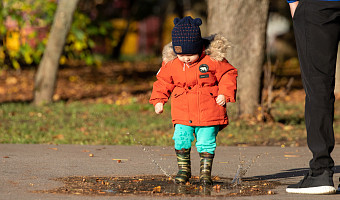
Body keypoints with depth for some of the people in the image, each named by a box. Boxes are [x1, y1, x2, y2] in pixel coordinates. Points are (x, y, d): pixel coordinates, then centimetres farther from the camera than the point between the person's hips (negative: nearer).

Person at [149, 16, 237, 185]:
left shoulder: (213, 59, -8)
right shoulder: (171, 63, 0)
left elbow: (228, 74, 1)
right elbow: (163, 81, 13)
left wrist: (224, 94, -10)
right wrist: (158, 100, 5)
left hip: (208, 112, -2)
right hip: (183, 113, 2)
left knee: (206, 142, -2)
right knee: (181, 140, -7)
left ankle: (205, 171, 12)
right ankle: (183, 170, 11)